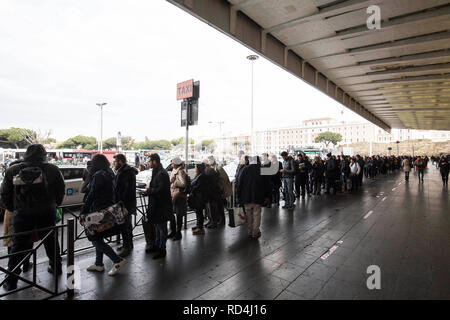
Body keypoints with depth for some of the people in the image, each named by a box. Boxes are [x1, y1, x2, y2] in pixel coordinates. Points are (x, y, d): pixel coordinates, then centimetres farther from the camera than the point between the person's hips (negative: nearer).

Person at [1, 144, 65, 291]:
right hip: (47, 213, 0)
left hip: (22, 213, 0)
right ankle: (56, 268, 31)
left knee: (18, 245, 11)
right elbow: (61, 191, -1)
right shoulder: (52, 169, -7)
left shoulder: (12, 170, -3)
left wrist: (13, 208, 16)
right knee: (51, 240, 16)